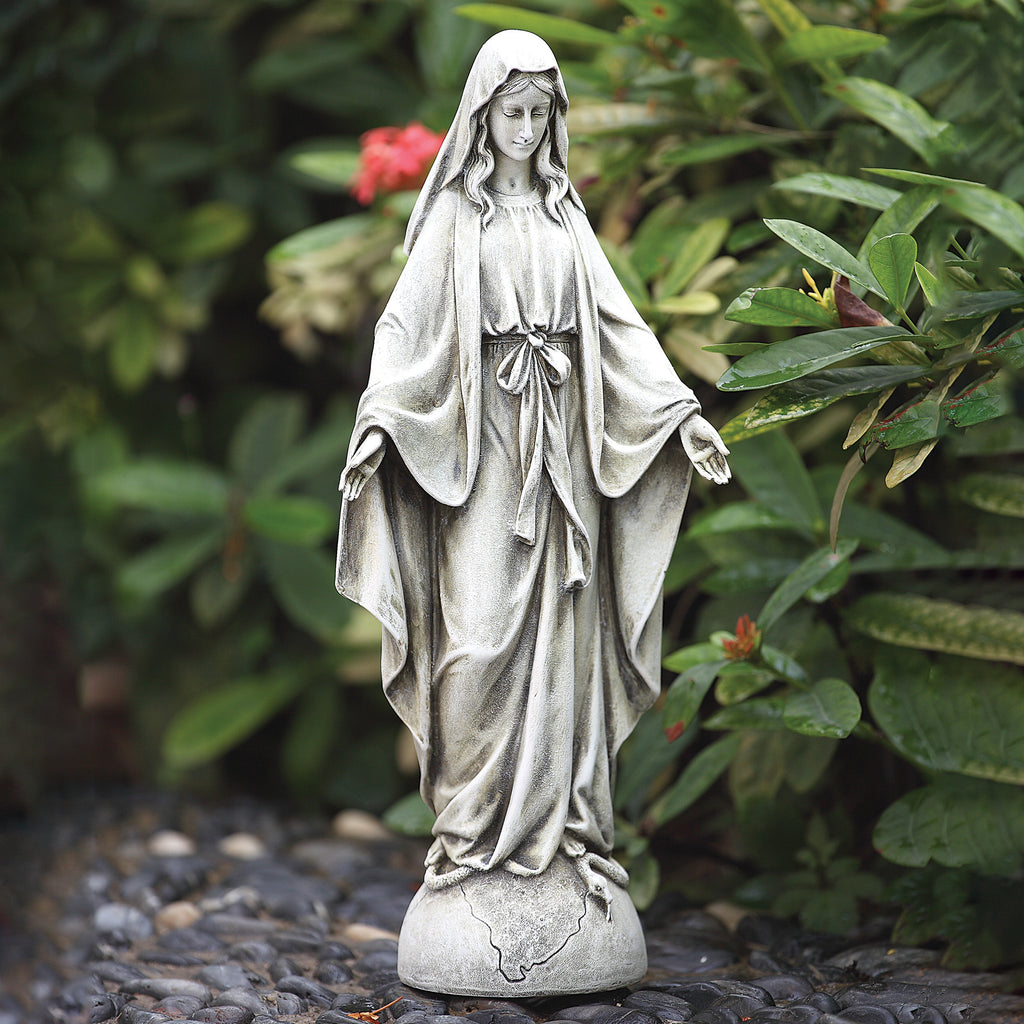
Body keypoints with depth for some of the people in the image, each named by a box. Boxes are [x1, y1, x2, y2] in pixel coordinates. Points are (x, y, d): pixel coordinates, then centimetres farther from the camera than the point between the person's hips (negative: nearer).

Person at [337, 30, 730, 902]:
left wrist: (686, 414, 2)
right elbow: (409, 321, -6)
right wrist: (377, 423, -21)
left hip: (560, 444, 4)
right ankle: (473, 827, -3)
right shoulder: (455, 214, 3)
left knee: (561, 632, 3)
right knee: (481, 631, -9)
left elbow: (618, 322, 11)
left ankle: (561, 817, 7)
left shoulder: (564, 213, 14)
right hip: (482, 438, -4)